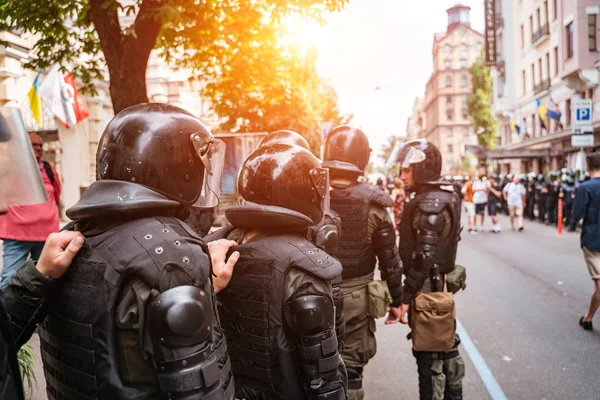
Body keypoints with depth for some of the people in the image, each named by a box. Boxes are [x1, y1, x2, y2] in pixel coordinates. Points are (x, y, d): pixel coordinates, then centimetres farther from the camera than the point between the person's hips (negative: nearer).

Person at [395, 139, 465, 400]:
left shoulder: (430, 204, -22)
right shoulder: (446, 196, 9)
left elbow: (424, 257, -25)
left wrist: (405, 297, -21)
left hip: (428, 287, -10)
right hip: (442, 282, 10)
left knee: (428, 352, 2)